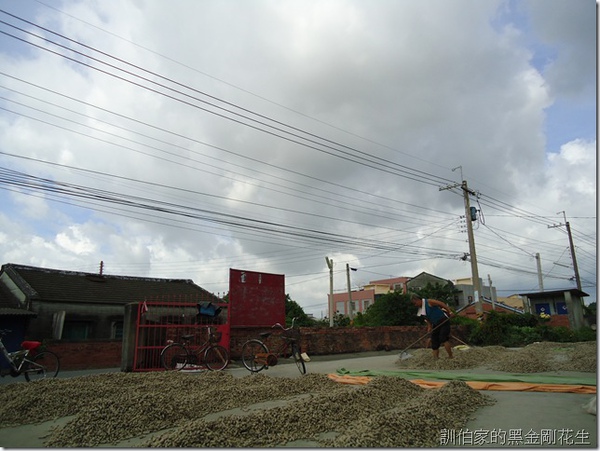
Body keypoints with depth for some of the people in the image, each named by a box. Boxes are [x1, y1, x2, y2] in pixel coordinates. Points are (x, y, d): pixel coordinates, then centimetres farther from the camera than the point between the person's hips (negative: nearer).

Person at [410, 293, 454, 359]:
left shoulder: (429, 302, -14)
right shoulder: (421, 310, 9)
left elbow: (442, 304, -17)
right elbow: (428, 319, 12)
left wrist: (450, 312, -26)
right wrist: (429, 327, -3)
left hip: (443, 321, -8)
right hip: (435, 325, 9)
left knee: (443, 339, -19)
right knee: (434, 342, 4)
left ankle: (451, 356, -12)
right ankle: (436, 358, 7)